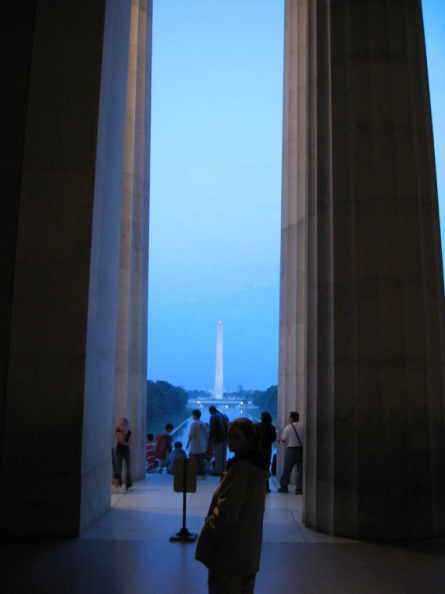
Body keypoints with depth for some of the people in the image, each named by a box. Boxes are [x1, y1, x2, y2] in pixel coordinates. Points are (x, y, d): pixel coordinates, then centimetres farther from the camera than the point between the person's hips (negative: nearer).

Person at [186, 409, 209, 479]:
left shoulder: (194, 424, -15)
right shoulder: (204, 424, 6)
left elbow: (191, 436, -17)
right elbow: (207, 435, 10)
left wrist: (187, 444, -7)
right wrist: (205, 443, 20)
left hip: (196, 447, -7)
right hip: (203, 446, 7)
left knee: (197, 461, 1)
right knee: (201, 460, 14)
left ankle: (199, 475, 2)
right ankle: (203, 474, 17)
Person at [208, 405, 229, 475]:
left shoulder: (213, 417, -10)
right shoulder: (224, 416, 11)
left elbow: (212, 429, -14)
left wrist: (210, 437, -2)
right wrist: (226, 436, 17)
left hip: (217, 439, -7)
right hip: (225, 438, 7)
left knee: (218, 456, 0)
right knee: (223, 455, 11)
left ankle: (218, 471, 4)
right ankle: (223, 470, 16)